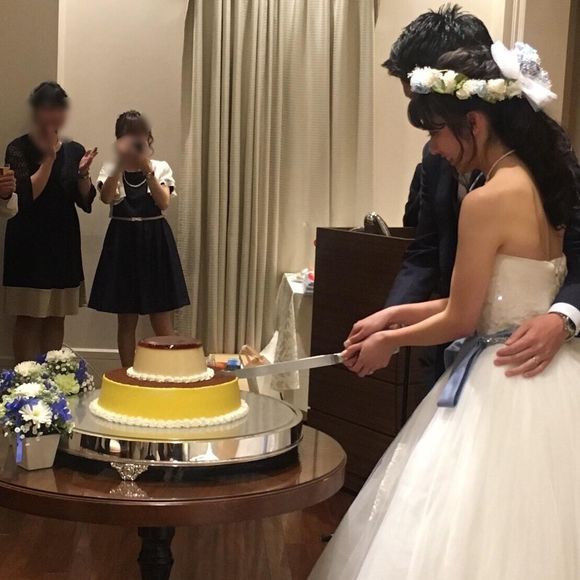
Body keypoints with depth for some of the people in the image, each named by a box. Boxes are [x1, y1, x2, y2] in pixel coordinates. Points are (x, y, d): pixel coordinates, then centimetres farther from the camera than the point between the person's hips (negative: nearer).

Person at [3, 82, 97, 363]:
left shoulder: (74, 150, 6)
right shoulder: (19, 149, -6)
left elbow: (85, 202, 4)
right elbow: (27, 196, -17)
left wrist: (83, 172, -13)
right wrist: (48, 158, -17)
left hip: (63, 242, 5)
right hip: (29, 244, -4)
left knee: (56, 318, 9)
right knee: (29, 319, -3)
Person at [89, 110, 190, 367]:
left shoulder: (160, 168, 2)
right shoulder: (111, 169, 2)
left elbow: (164, 203, -15)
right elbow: (106, 197, -19)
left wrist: (147, 170, -26)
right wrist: (121, 164, -30)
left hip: (155, 242, -1)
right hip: (122, 242, 1)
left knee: (161, 321, -1)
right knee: (126, 320, 7)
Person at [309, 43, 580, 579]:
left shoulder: (488, 199, -19)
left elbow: (461, 319, -13)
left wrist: (389, 342, 5)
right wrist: (395, 314, 13)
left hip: (504, 385, -9)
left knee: (477, 536, 3)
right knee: (529, 531, 18)